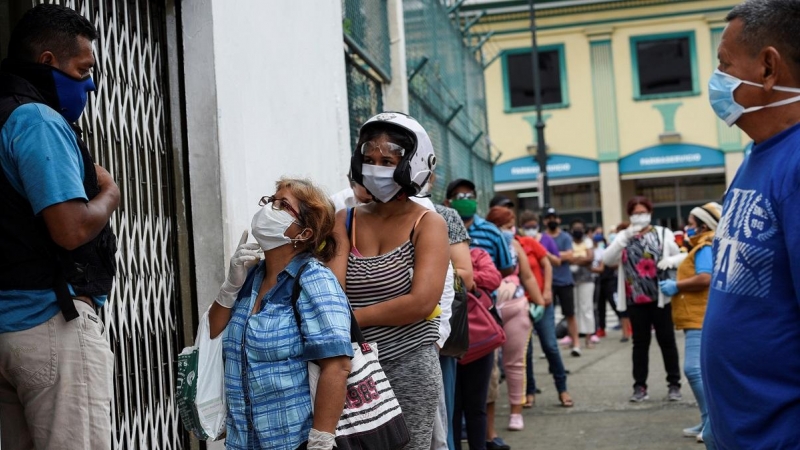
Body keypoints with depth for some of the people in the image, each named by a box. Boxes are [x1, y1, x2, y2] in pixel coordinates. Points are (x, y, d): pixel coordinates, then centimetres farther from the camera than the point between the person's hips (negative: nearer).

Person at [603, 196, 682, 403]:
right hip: (636, 299, 2)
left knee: (667, 341, 5)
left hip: (660, 297, -1)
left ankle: (674, 384, 13)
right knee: (640, 343, 8)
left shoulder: (663, 233, 4)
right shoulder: (624, 237, 8)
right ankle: (640, 386, 12)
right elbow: (607, 259, -5)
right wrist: (625, 237, -16)